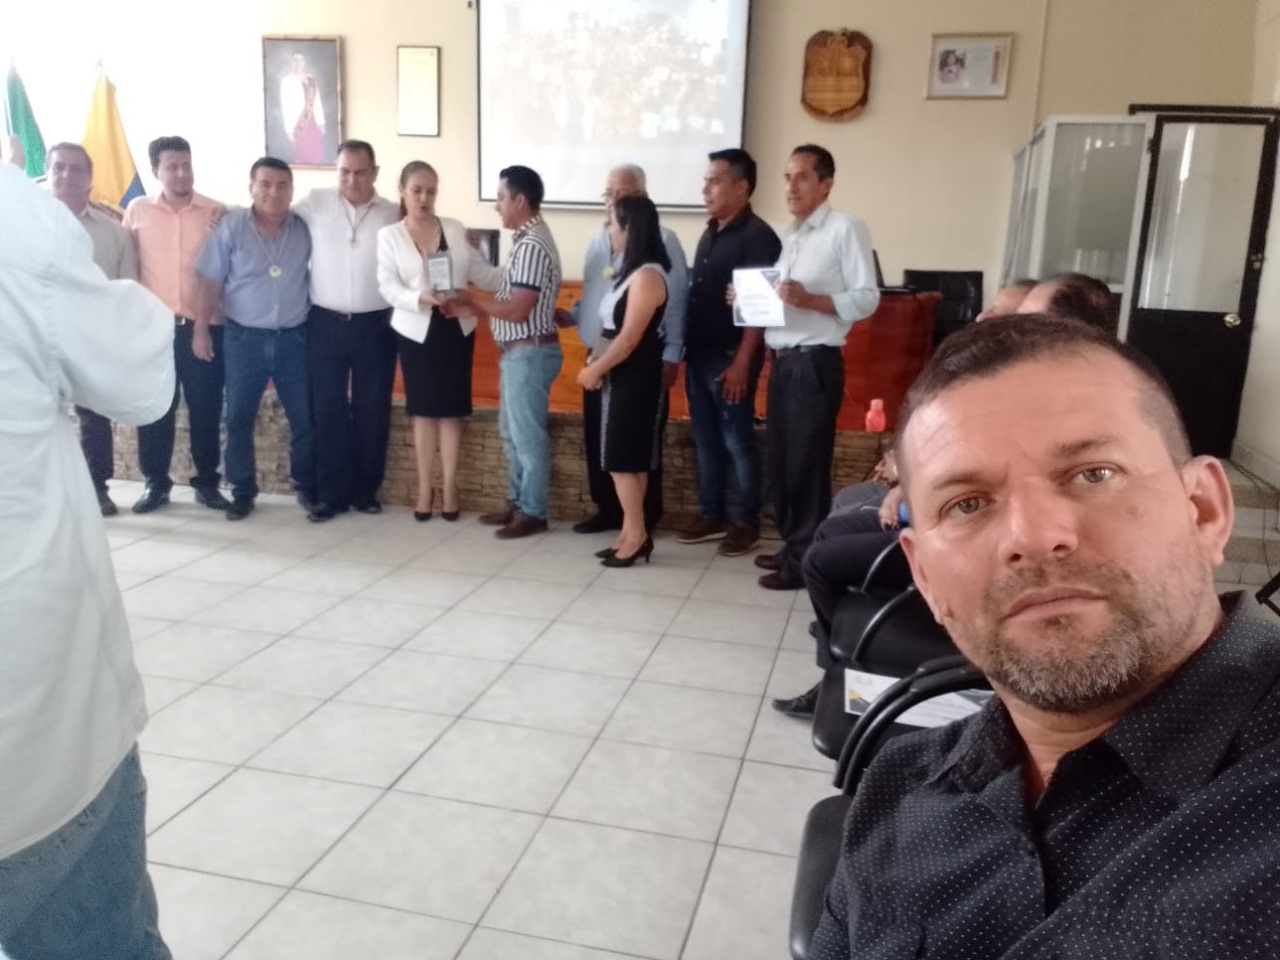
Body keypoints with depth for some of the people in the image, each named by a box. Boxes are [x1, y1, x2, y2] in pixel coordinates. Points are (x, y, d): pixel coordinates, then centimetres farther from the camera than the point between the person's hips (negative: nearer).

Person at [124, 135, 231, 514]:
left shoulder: (217, 212, 2)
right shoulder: (138, 210, 5)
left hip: (204, 325, -1)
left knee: (205, 409, 5)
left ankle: (207, 482, 17)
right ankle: (155, 483, 19)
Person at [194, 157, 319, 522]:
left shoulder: (305, 228, 1)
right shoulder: (231, 226, -3)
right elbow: (212, 282, 0)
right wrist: (201, 329, -3)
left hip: (294, 337, 1)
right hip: (244, 337, -1)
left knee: (304, 418, 5)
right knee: (239, 419, 6)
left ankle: (308, 489, 19)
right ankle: (242, 491, 20)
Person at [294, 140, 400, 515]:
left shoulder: (394, 214, 2)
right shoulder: (315, 204, 2)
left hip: (375, 325, 0)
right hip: (325, 323, 0)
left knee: (372, 409, 7)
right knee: (327, 408, 5)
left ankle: (366, 490, 20)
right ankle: (331, 493, 15)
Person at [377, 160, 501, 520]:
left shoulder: (456, 229, 4)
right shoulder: (389, 235, -1)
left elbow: (482, 274, 5)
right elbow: (388, 286, -10)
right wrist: (421, 298, -26)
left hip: (456, 328, 1)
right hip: (417, 330, -1)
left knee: (451, 410, 5)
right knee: (424, 410, 6)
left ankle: (450, 488, 14)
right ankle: (424, 489, 16)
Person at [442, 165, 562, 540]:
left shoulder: (532, 246, -19)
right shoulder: (527, 240, 13)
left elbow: (517, 311, -23)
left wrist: (472, 300, -10)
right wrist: (471, 308, 6)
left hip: (530, 353, -10)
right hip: (518, 352, 10)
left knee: (528, 435, 0)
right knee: (511, 432, 17)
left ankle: (533, 513, 11)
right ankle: (518, 503, 28)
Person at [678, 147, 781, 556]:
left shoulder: (758, 236, -10)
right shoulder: (709, 234, 14)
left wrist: (742, 362, -19)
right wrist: (685, 349, 13)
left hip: (730, 358, -8)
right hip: (699, 356, 8)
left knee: (738, 442, 0)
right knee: (706, 440, 12)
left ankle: (747, 523, 10)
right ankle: (712, 516, 22)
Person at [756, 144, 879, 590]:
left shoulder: (846, 229, -5)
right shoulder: (788, 236, 18)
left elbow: (867, 299, -12)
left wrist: (809, 300, -23)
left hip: (815, 364, -7)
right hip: (781, 362, 7)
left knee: (806, 462, -3)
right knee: (781, 460, 10)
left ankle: (805, 560, 7)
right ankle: (791, 545, 23)